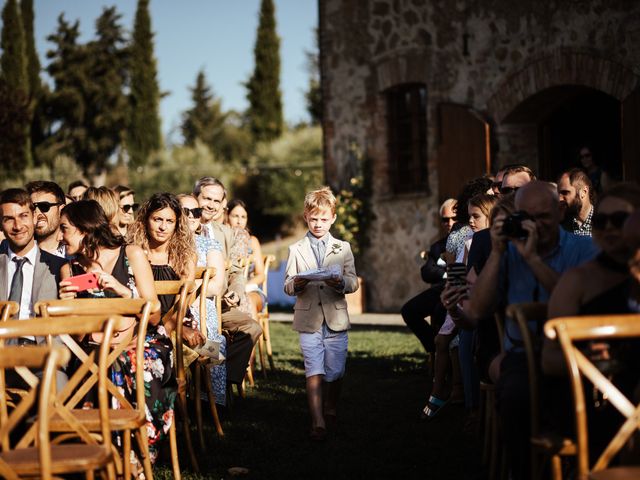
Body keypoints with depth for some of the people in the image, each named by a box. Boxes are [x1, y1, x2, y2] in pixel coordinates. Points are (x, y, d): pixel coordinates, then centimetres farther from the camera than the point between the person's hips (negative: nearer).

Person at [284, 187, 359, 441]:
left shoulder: (343, 248, 10)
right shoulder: (296, 250, 9)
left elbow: (353, 282, 2)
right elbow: (287, 286, 4)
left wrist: (341, 282, -21)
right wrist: (296, 284, -19)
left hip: (336, 318, 1)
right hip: (308, 319, -1)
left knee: (335, 372, 5)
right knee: (314, 371, -8)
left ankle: (331, 410, 30)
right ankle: (318, 423, -11)